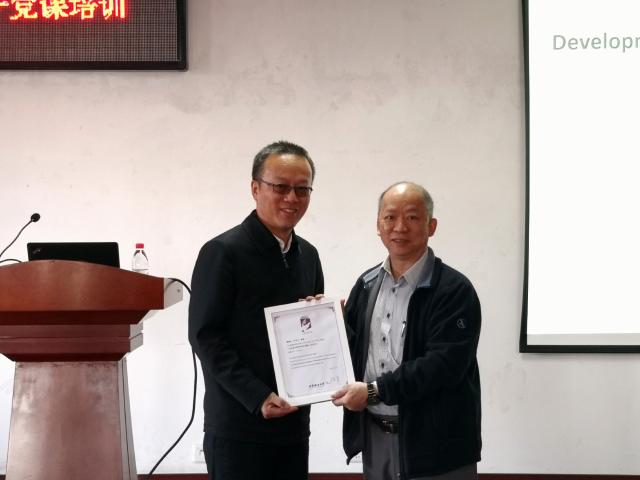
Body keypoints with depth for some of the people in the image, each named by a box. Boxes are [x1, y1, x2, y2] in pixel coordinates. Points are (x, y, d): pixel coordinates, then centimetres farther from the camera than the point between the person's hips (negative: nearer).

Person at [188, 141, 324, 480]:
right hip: (237, 428, -6)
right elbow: (205, 336, -12)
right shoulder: (223, 251, -8)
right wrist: (258, 398, -18)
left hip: (293, 423, 6)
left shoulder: (308, 255, 12)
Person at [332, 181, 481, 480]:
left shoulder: (453, 289, -11)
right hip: (375, 437, 5)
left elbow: (444, 364, -19)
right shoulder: (367, 284, 9)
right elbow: (350, 345, 13)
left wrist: (374, 391, -20)